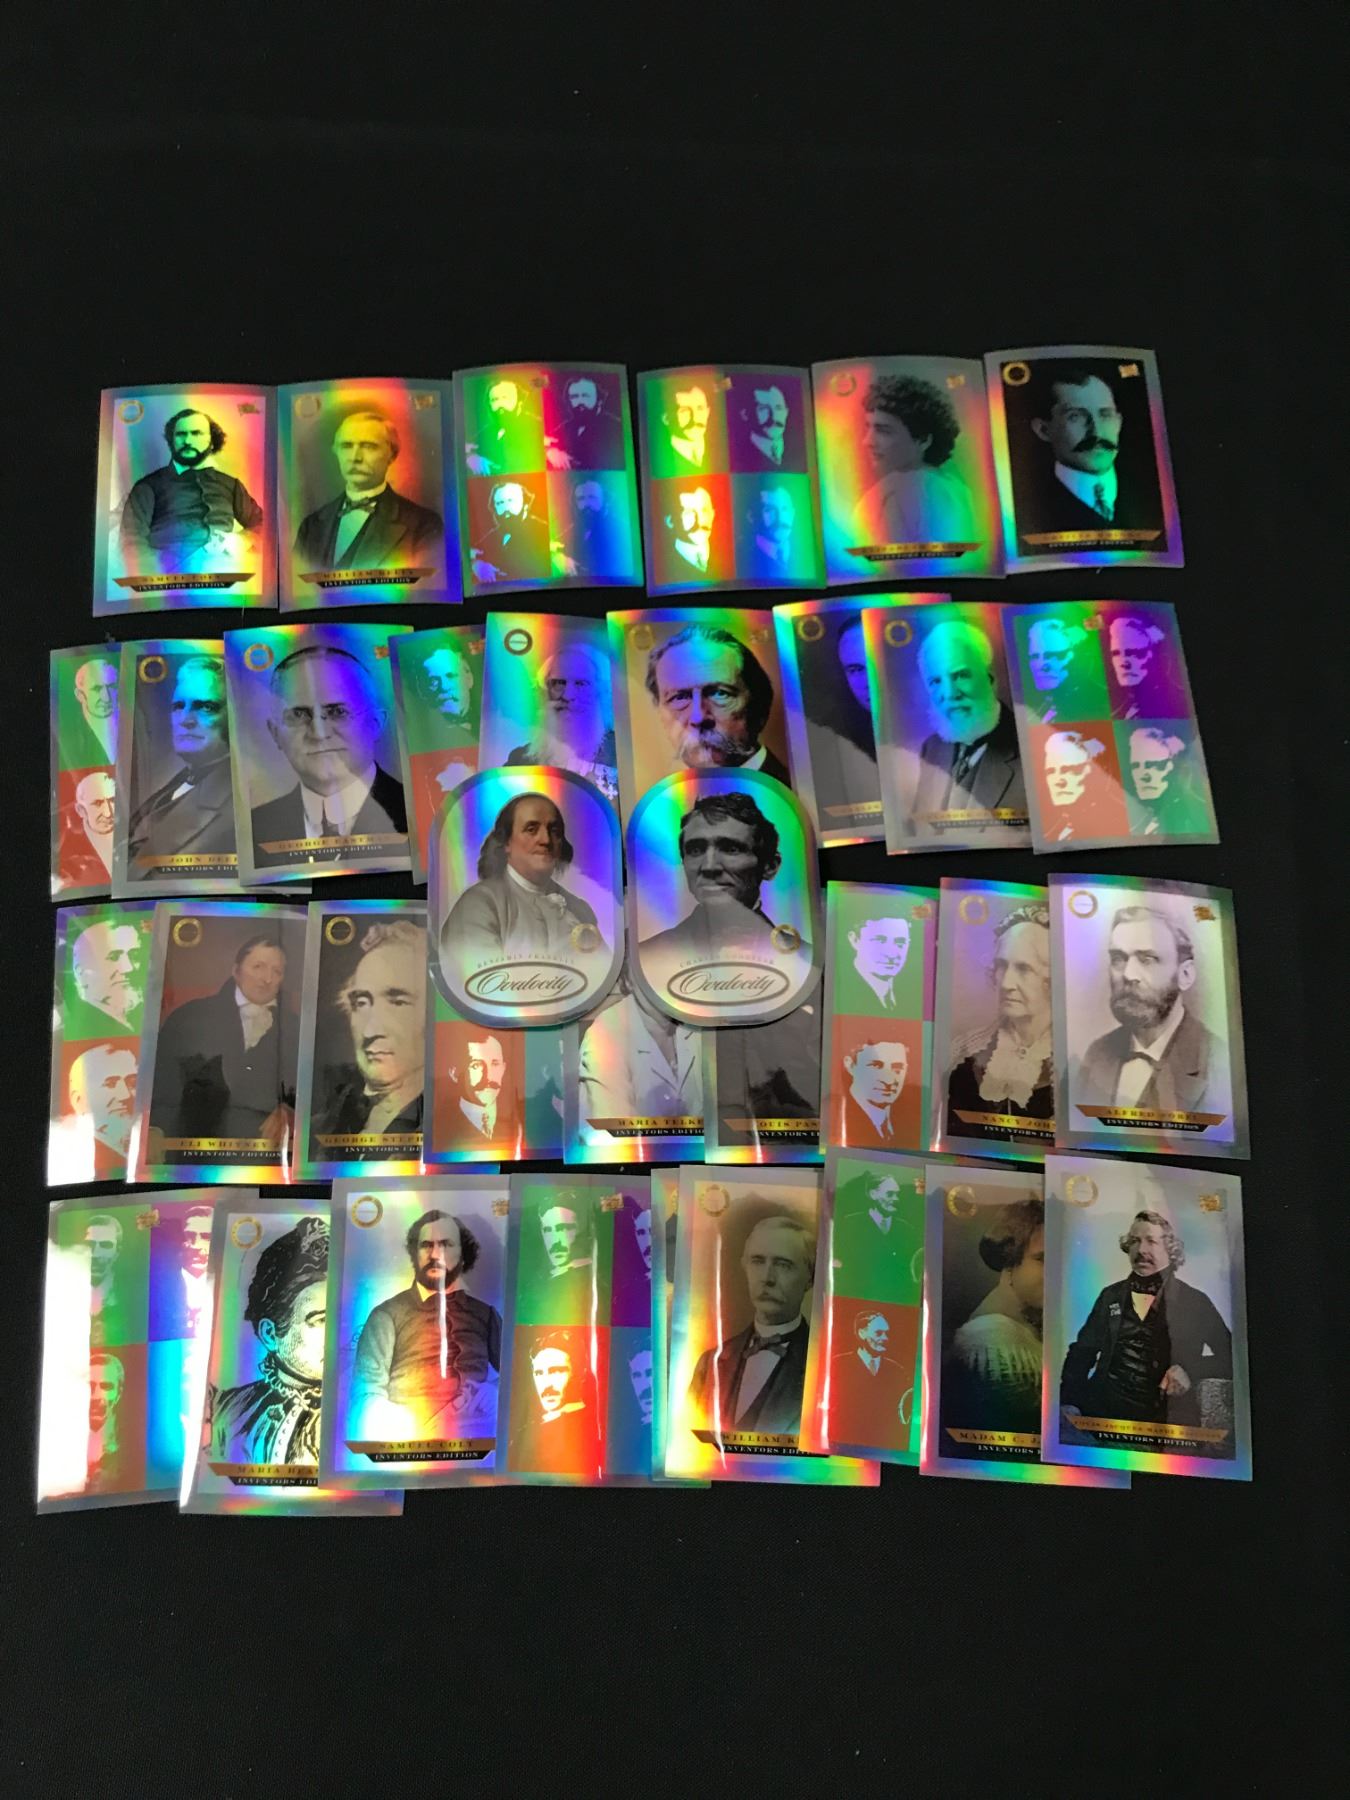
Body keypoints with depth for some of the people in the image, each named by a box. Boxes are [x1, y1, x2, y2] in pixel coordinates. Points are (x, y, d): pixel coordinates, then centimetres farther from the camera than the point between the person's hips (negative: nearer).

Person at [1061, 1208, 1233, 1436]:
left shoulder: (1195, 1302, 9)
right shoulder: (1111, 1295, 16)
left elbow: (1229, 1355, 6)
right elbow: (1083, 1351, 14)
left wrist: (1190, 1371, -12)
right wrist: (1070, 1402, -2)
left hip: (1165, 1417, -2)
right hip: (1104, 1405, 2)